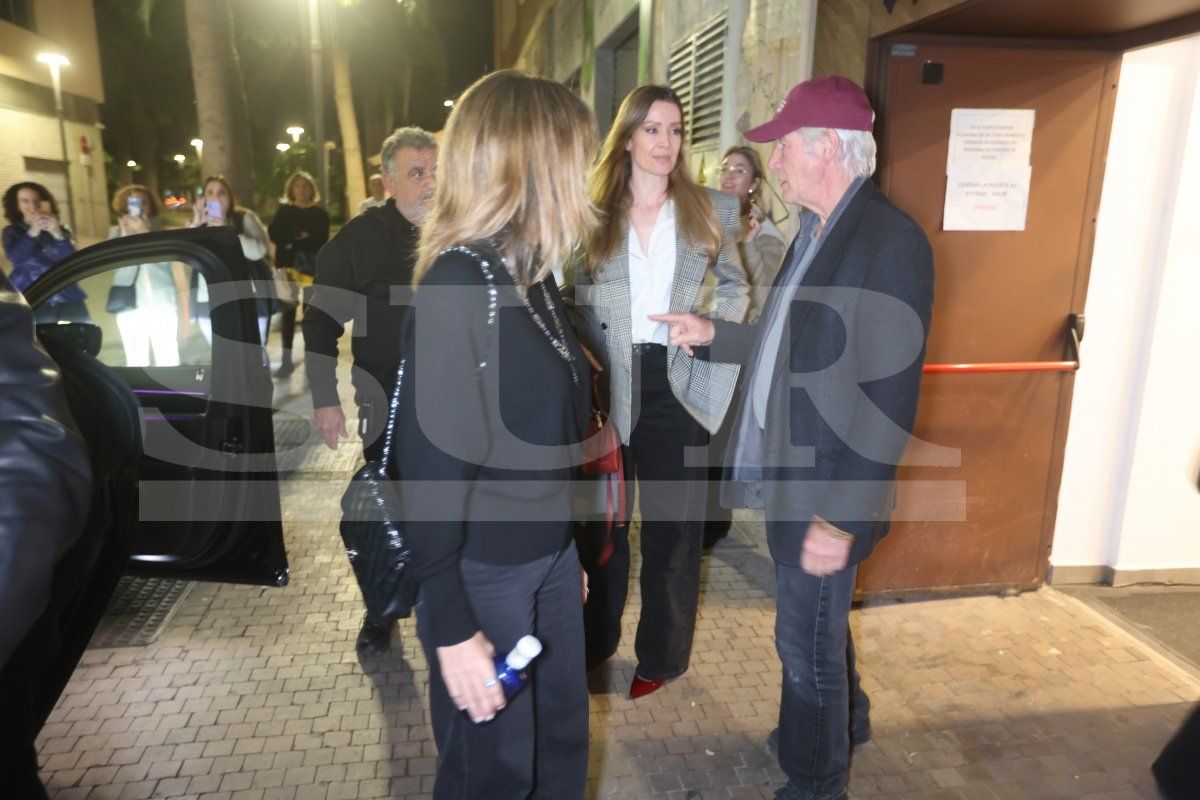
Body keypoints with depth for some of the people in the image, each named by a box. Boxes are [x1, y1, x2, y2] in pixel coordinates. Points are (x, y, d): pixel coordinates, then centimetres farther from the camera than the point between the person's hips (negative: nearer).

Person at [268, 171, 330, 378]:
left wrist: (293, 243, -11)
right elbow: (274, 234, 0)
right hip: (287, 265, 1)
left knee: (310, 312, -2)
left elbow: (321, 240, -5)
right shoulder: (284, 211, 13)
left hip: (312, 267, -1)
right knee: (288, 311, 0)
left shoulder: (320, 214, 7)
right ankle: (286, 360, 5)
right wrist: (298, 237, -13)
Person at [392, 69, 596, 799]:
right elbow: (430, 464, -20)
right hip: (482, 574, -7)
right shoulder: (457, 285, -21)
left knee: (563, 741, 22)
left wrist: (567, 549, 15)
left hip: (550, 557, 8)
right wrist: (452, 628, -17)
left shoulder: (533, 271, 4)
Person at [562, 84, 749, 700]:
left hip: (676, 387, 0)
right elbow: (571, 299, 4)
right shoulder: (591, 212, 2)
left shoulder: (710, 211, 4)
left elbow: (735, 286, 14)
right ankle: (594, 644, 33)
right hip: (607, 389, 0)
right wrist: (592, 359, -9)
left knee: (673, 527, 9)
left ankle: (661, 655, 27)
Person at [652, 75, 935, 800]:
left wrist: (840, 517, -21)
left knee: (809, 641, 10)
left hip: (828, 495, -8)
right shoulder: (816, 231, 8)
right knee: (817, 624, 26)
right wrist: (713, 335, 8)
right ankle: (845, 721, 53)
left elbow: (889, 397, -23)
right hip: (787, 475, 8)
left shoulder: (890, 240, -20)